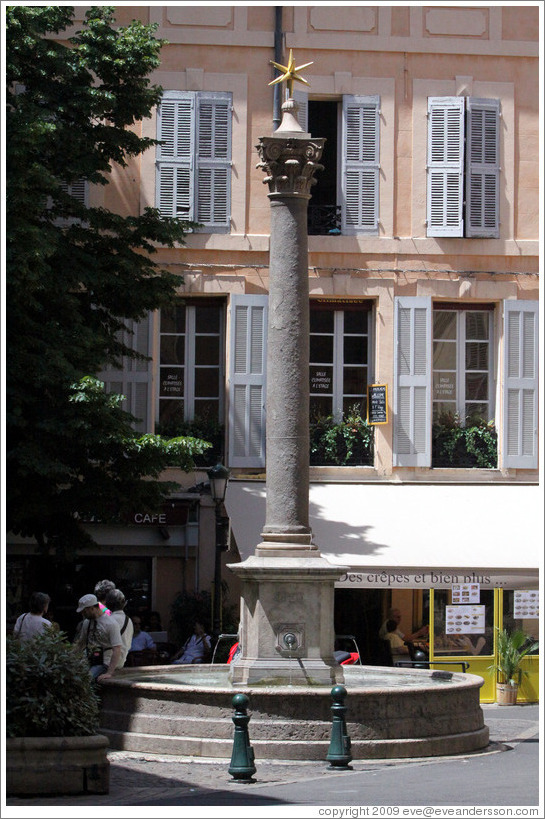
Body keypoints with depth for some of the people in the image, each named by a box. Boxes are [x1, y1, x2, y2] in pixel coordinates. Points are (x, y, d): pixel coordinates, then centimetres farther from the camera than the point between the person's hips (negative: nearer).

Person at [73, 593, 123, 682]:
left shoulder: (111, 624, -10)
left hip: (103, 664, -7)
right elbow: (80, 644, 27)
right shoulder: (87, 622, 14)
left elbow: (117, 650, -17)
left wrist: (109, 673, -26)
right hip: (88, 663, 7)